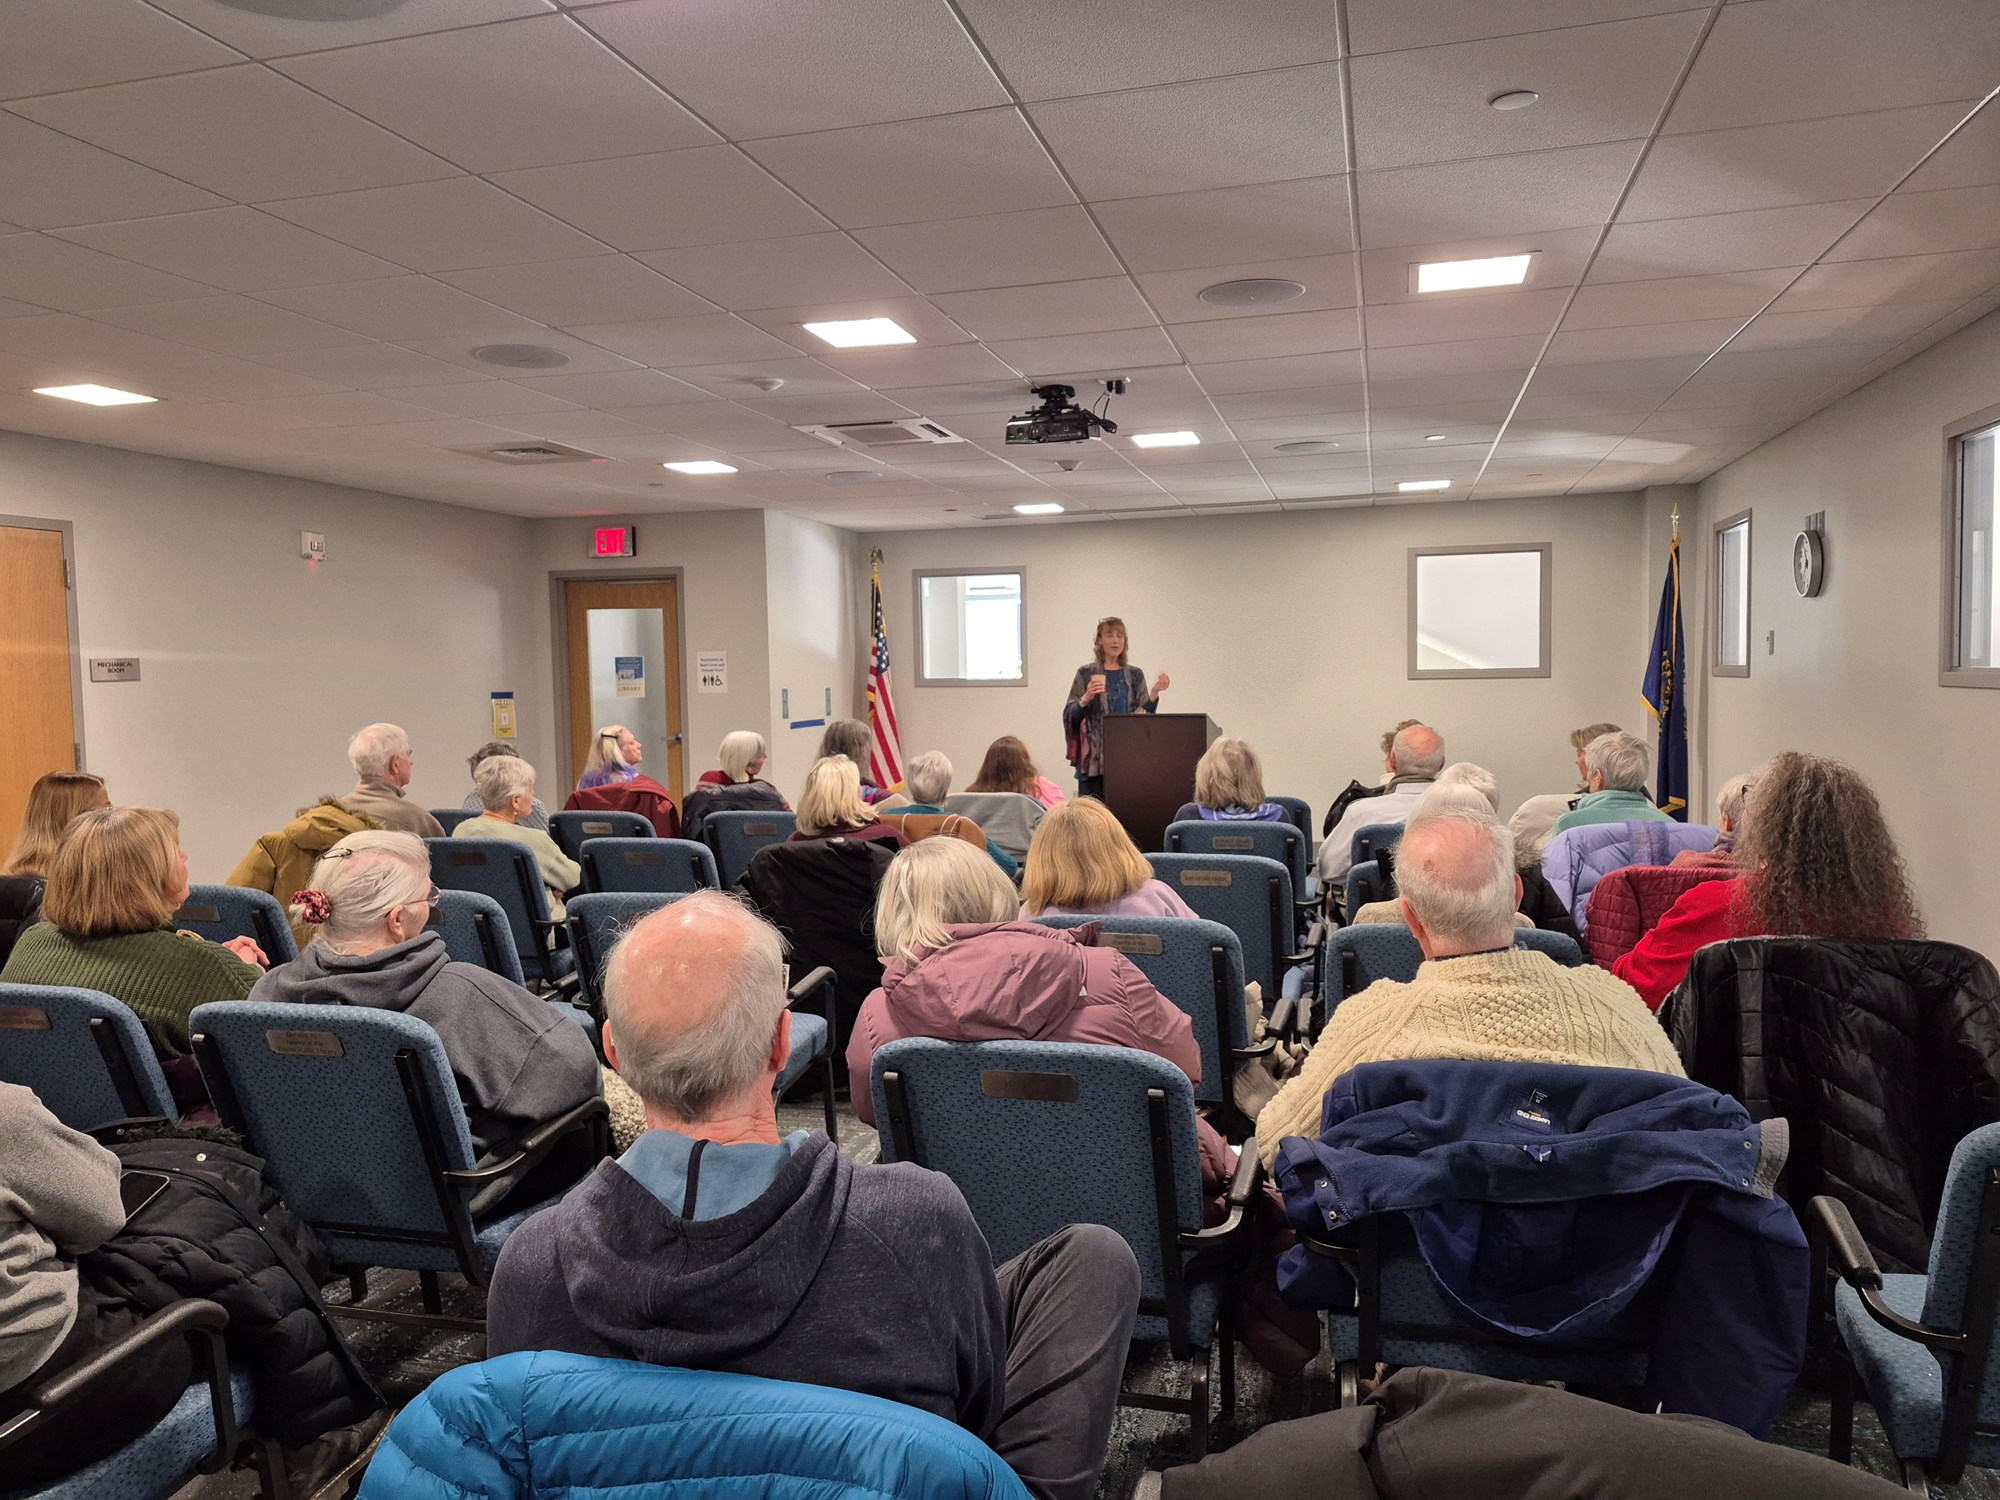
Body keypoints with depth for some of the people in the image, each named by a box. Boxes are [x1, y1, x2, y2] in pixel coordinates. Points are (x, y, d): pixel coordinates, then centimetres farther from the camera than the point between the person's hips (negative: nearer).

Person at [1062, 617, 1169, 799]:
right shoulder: (1086, 673, 3)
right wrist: (1086, 698, -18)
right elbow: (1071, 716, 0)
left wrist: (1154, 692, -8)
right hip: (1094, 759, -2)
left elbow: (1145, 715, 8)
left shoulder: (1135, 675, 11)